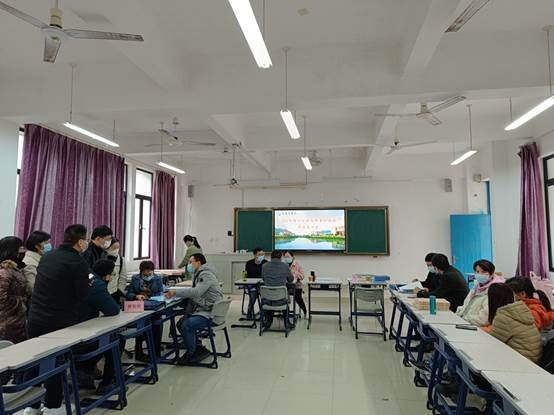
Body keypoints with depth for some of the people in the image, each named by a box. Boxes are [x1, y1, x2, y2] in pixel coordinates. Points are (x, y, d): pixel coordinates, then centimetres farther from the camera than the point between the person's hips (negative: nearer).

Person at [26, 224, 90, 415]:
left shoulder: (47, 257, 7)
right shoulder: (79, 263, -14)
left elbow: (48, 286, 13)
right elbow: (82, 296, -14)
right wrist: (86, 284, 5)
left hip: (35, 318, 6)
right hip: (60, 321, -6)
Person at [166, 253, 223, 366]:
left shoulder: (206, 275, -15)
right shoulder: (200, 275, 17)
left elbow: (196, 292, -29)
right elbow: (195, 293, 16)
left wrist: (176, 293, -24)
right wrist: (175, 294, 2)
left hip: (212, 313, -10)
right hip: (203, 310, 10)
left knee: (187, 325, -22)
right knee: (181, 323, 5)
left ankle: (191, 355, -2)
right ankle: (199, 348, 14)